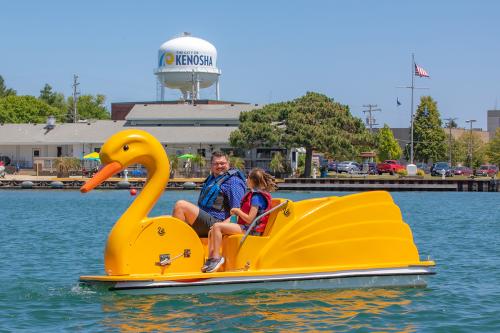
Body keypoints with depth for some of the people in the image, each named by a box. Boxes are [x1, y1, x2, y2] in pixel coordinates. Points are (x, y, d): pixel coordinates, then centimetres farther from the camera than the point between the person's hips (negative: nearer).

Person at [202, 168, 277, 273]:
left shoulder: (256, 197, -15)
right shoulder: (253, 195, 17)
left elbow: (249, 220, -20)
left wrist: (238, 211, -6)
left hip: (250, 229, -11)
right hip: (245, 227, 11)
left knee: (217, 226, -23)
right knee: (212, 231, 2)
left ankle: (216, 257, -21)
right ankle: (210, 259, -9)